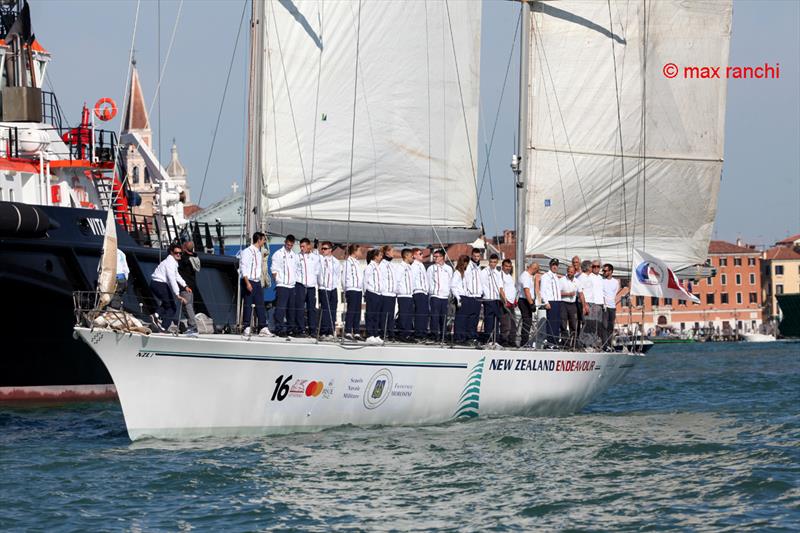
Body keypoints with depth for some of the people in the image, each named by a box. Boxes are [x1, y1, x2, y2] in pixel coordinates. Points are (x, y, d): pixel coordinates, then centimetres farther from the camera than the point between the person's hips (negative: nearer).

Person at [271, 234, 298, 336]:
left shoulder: (295, 256, 16)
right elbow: (274, 270, -1)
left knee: (292, 308, 8)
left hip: (292, 286, 6)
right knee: (281, 308, -12)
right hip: (282, 286, -6)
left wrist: (296, 282, 11)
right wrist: (278, 280, -8)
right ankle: (279, 328, -13)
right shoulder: (278, 254, 1)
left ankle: (291, 328, 15)